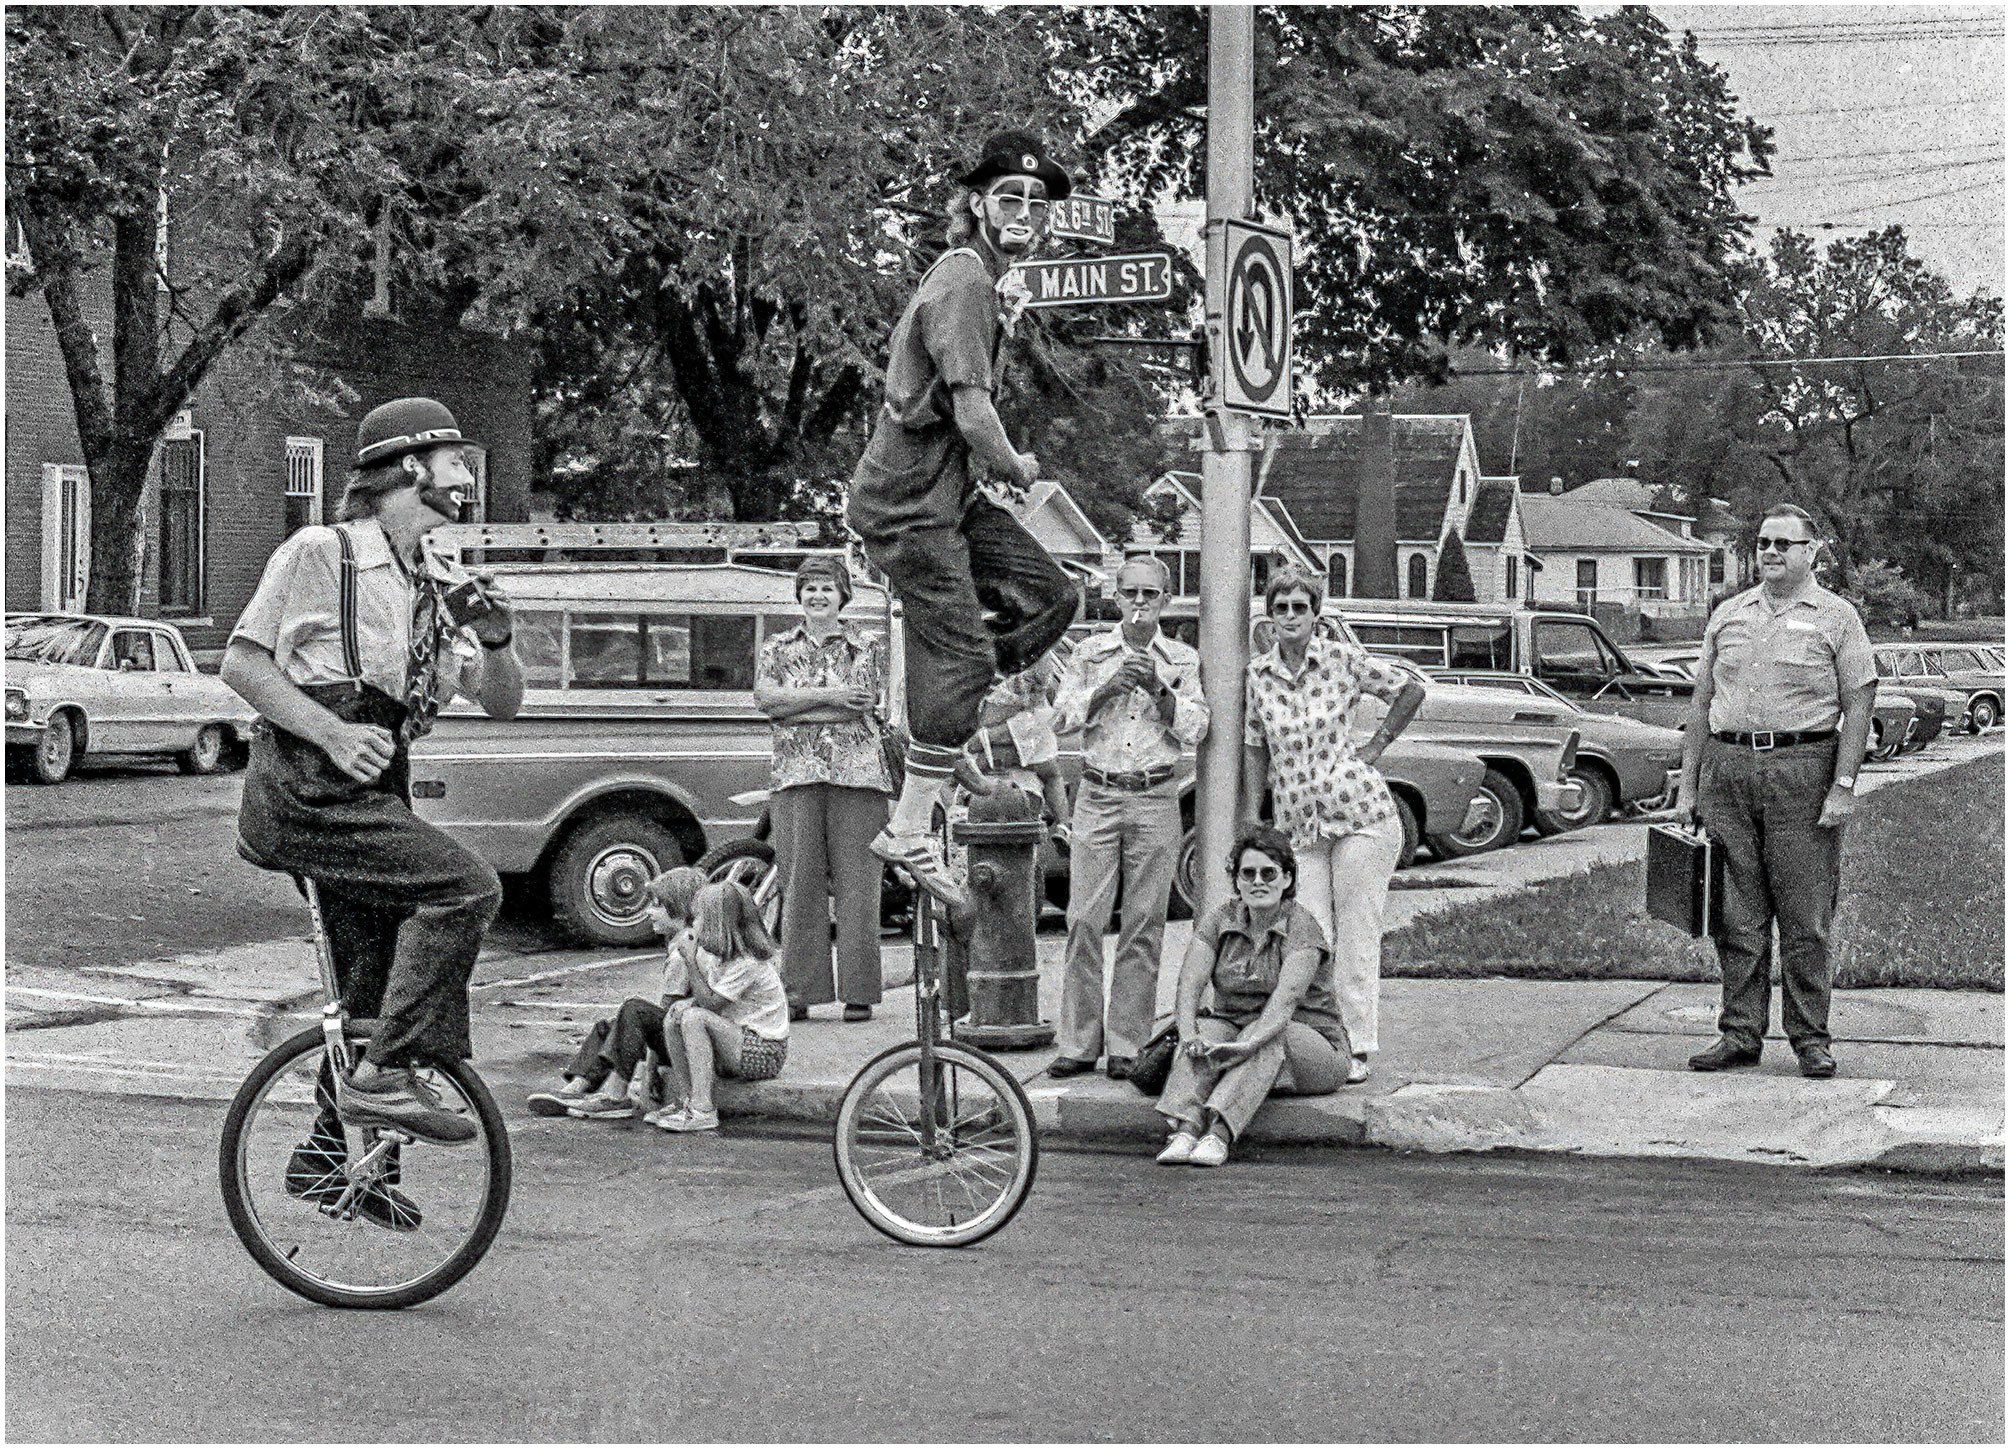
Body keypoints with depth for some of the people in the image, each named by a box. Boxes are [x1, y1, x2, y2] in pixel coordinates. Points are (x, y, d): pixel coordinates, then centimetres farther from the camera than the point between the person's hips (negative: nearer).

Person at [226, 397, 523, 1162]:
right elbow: (241, 664, -7)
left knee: (374, 989, 9)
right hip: (304, 790, -8)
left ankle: (330, 1152, 24)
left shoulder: (436, 586, 14)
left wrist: (494, 640, -6)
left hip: (366, 797, 8)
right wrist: (334, 732, -19)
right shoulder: (320, 554, -6)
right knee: (466, 886, -22)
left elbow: (503, 703, 15)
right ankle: (385, 1076, -20)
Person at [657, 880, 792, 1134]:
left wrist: (692, 960, -17)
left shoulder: (748, 963, -19)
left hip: (763, 1053, -9)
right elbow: (704, 1000, 10)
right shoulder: (717, 955, 10)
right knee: (675, 1014, -1)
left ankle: (703, 1111, -28)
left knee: (694, 1018, -26)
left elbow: (710, 1003, -21)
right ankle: (686, 1102, -5)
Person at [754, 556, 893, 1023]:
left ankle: (859, 991, 0)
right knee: (800, 882, -1)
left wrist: (794, 708, -8)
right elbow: (765, 695, -3)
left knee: (856, 881, -3)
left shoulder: (869, 650, 11)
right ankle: (800, 990, 3)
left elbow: (868, 709, -4)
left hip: (857, 774, -1)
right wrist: (830, 696, -11)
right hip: (795, 775, 1)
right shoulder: (778, 649, 15)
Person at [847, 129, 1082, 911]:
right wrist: (1015, 467, -8)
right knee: (960, 653, -8)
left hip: (951, 492, 10)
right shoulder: (964, 283, -18)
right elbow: (972, 412, -25)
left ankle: (944, 738, 16)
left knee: (1051, 596, 8)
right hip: (911, 500, -10)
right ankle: (910, 831, -2)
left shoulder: (984, 278, 14)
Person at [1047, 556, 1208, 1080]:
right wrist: (1108, 688, -11)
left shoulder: (1182, 660, 8)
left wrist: (1158, 689, -13)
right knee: (1084, 920, -4)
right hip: (1098, 795, 0)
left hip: (1155, 799, 0)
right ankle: (1079, 1043, 0)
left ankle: (1126, 1044, 4)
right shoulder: (1092, 652, 10)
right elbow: (1065, 717, 3)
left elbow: (1195, 730, 0)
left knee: (1144, 924, -1)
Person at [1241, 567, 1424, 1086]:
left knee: (1356, 935, -1)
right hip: (1297, 824, 3)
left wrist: (1375, 747, 2)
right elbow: (1255, 749, 12)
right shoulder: (1257, 675, 5)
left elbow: (1410, 691, 8)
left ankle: (1357, 1049, 5)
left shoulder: (1343, 659, -2)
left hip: (1359, 813, -2)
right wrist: (1251, 819, 6)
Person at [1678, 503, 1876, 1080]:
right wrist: (1688, 784, 10)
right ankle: (1740, 1033, 10)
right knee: (1737, 915, 4)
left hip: (1803, 772, -3)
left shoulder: (1836, 617, 3)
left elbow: (1858, 707, -1)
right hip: (1728, 767, 3)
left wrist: (1843, 787, -10)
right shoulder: (1728, 615, 14)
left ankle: (1810, 1037, 7)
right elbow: (1702, 703, 16)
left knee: (1805, 916, -1)